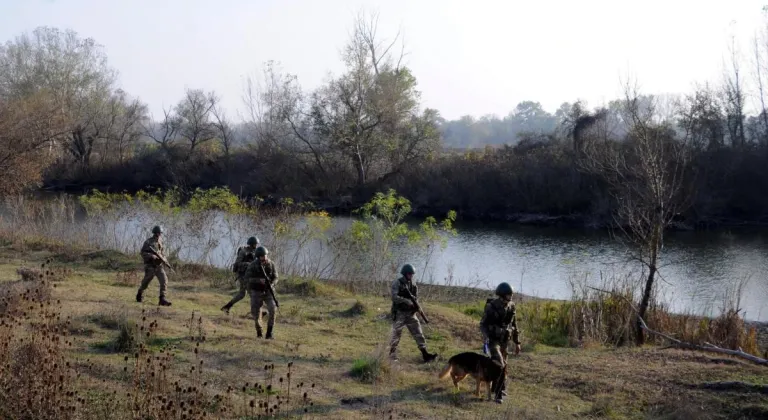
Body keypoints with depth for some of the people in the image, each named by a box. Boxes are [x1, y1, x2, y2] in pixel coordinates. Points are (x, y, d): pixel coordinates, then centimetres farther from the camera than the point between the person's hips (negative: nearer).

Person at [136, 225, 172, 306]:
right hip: (150, 265, -4)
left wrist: (163, 256, 3)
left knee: (164, 280, -13)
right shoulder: (148, 242, -9)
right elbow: (143, 253, -12)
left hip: (159, 265, 5)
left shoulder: (160, 241, 9)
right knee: (146, 281, 7)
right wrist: (152, 256, -24)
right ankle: (140, 295, 35)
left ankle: (162, 299, -15)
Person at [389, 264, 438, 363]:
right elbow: (394, 297, -20)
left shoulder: (413, 284, 9)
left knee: (418, 333, -3)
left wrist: (416, 305, -6)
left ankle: (425, 355, -6)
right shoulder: (397, 283, -9)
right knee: (396, 335, 2)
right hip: (399, 313, -5)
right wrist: (407, 301, -27)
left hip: (410, 313, 5)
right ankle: (392, 355, 15)